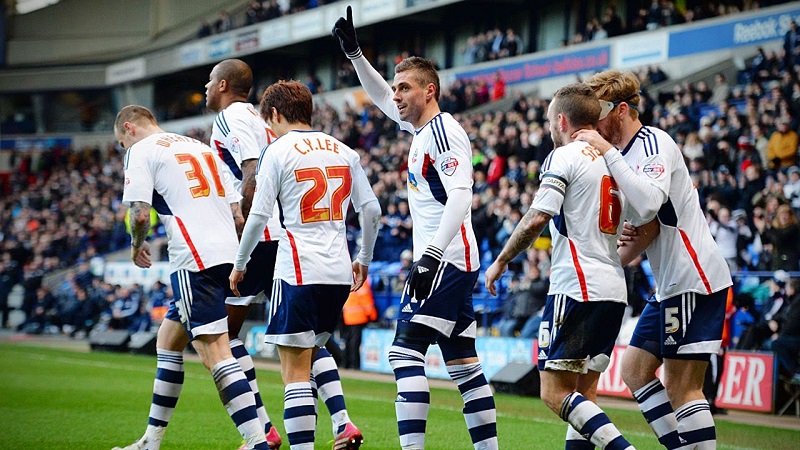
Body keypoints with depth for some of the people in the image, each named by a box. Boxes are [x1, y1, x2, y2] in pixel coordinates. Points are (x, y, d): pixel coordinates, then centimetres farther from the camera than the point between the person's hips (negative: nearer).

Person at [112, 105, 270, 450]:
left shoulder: (140, 150, 2)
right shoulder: (201, 147, 24)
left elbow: (140, 214, -9)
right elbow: (238, 215, 20)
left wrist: (137, 246, 11)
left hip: (196, 262, -8)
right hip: (229, 255, 9)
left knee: (214, 351, -13)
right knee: (168, 340, 20)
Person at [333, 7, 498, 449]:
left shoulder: (442, 131, -11)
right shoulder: (424, 127, 16)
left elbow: (460, 195, -22)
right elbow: (383, 99, 34)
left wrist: (430, 256, -29)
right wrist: (353, 53, 27)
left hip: (446, 261, -10)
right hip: (454, 263, 10)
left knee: (405, 352, -14)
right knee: (463, 364, 10)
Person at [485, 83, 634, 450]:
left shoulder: (564, 156, -6)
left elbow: (537, 218, -14)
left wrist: (500, 261, -5)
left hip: (576, 287, -8)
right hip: (614, 291, 8)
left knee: (555, 392, -8)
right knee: (584, 390, 11)